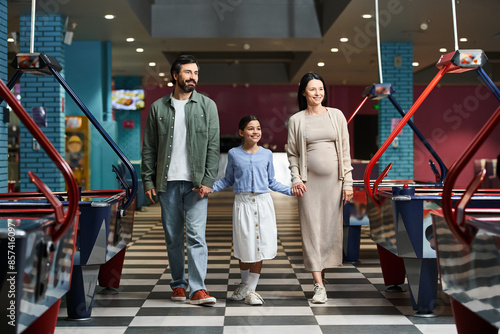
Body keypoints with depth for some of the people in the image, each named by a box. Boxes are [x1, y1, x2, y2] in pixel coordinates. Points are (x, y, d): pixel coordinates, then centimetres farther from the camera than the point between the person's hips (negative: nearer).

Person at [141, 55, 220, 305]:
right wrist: (148, 181, 3)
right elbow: (149, 148, 9)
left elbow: (213, 146, 1)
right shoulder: (158, 107, 8)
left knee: (196, 235, -9)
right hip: (167, 182, 2)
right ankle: (178, 284, 20)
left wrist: (208, 180, -8)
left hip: (196, 182, -2)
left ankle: (198, 289, -8)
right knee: (172, 237, 8)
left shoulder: (207, 106, 5)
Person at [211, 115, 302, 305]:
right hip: (242, 203, -1)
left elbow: (271, 182, 14)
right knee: (245, 246, 3)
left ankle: (251, 289, 10)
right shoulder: (234, 154, 4)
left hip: (263, 203, 1)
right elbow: (228, 180, 13)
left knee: (260, 246, 0)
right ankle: (244, 283, 26)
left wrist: (290, 190, 3)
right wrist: (209, 188, -1)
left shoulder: (266, 154, 7)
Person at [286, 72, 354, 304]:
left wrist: (348, 182, 2)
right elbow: (292, 153, 7)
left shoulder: (336, 115, 7)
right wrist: (296, 178, -7)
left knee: (331, 228, 3)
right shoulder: (296, 120, 5)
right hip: (309, 181, -1)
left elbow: (345, 150, 7)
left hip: (334, 180, 1)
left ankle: (323, 273, 18)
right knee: (312, 229, -5)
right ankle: (319, 286, -5)